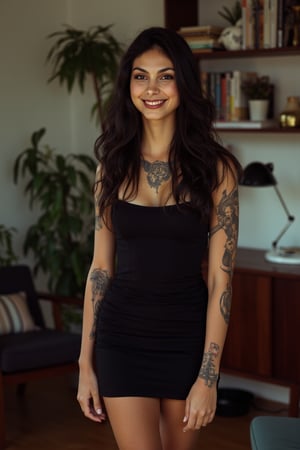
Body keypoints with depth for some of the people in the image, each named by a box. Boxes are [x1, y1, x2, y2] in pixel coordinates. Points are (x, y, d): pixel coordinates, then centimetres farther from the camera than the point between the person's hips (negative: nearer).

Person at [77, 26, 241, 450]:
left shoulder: (215, 168, -7)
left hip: (187, 335, -1)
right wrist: (86, 363, 2)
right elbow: (101, 267, 4)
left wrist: (208, 376, -13)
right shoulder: (113, 164, 1)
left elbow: (220, 277, -9)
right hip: (123, 336, 1)